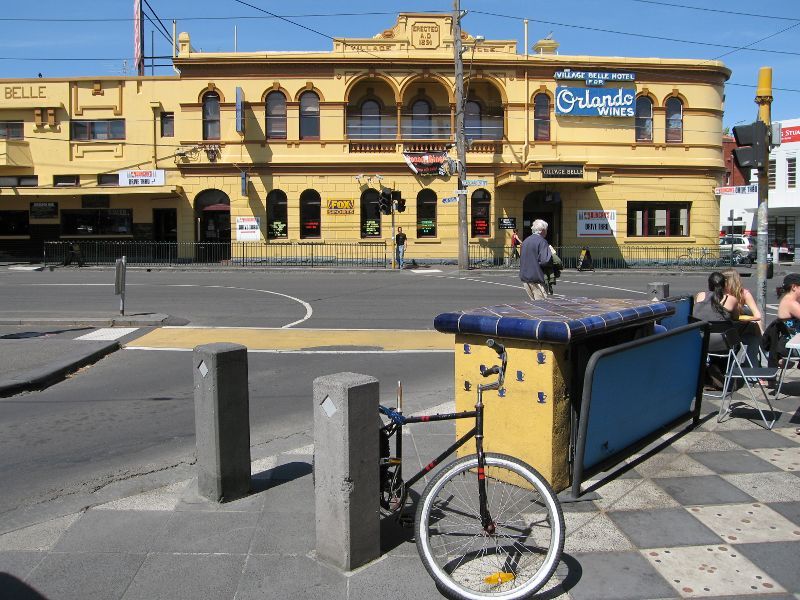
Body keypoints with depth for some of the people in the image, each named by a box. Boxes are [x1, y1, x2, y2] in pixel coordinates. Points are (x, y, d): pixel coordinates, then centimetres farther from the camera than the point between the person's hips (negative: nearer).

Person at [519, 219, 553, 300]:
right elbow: (545, 260, -21)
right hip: (536, 278, -8)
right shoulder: (542, 241, -13)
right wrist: (551, 253, -5)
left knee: (533, 300, 14)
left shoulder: (526, 241, 13)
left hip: (524, 277, 8)